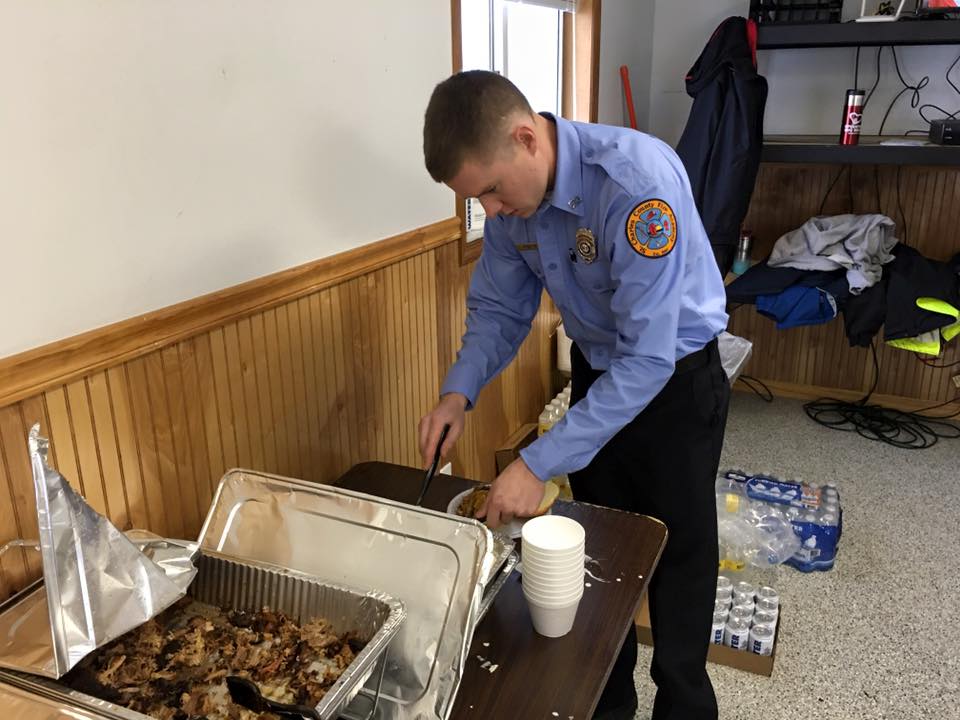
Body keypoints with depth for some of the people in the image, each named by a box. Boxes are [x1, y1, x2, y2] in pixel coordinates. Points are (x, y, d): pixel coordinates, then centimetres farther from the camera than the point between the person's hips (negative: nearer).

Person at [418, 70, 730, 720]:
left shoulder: (638, 181, -35)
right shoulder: (511, 199, -13)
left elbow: (649, 358, -36)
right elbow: (499, 308, 0)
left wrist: (539, 465, -36)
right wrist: (459, 392, -17)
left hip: (675, 377, -5)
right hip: (597, 371, 6)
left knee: (679, 555, 12)